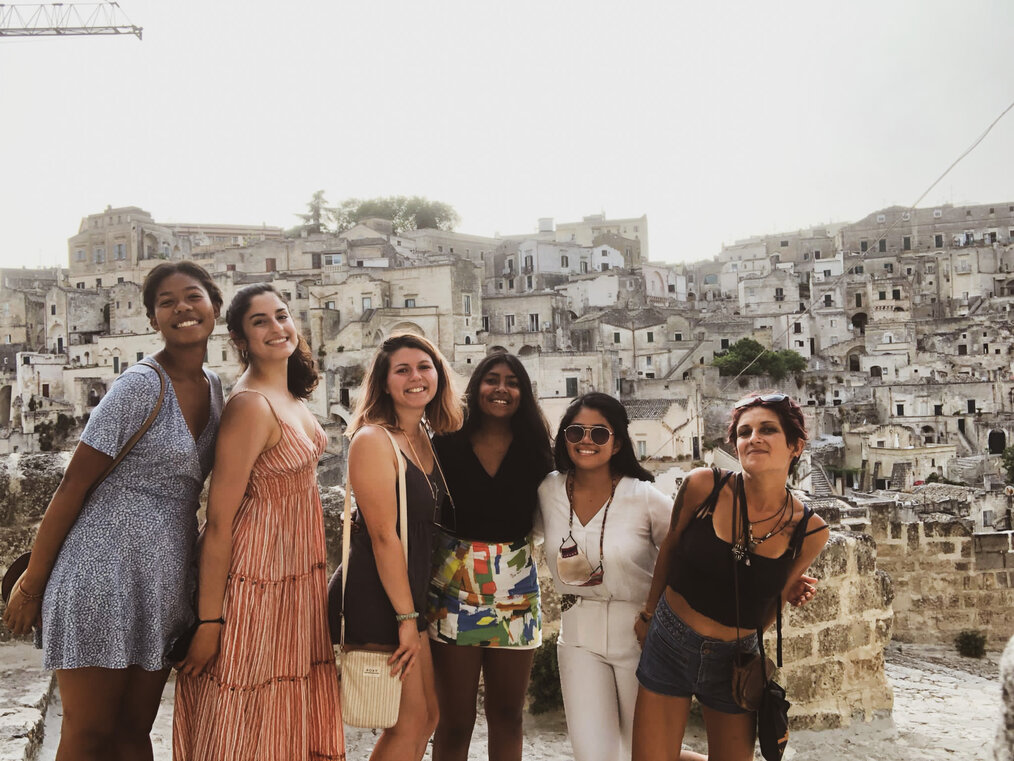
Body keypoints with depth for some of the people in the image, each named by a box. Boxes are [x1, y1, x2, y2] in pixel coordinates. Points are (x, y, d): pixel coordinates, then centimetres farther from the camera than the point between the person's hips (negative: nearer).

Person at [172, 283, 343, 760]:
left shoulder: (292, 396, 8)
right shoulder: (250, 405, -19)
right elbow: (219, 520, -20)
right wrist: (208, 622, -19)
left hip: (299, 576, 9)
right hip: (257, 582, -8)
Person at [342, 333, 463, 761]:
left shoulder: (430, 441, 10)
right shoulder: (373, 440, -15)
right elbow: (383, 535, -19)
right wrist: (406, 618, -18)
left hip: (417, 589, 8)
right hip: (380, 597, -8)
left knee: (428, 715, 15)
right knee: (410, 721, 1)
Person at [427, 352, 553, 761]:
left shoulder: (533, 450, 3)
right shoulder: (447, 445, -3)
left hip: (516, 591, 3)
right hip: (455, 589, -2)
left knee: (507, 715, 14)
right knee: (456, 719, 5)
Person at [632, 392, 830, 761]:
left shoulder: (809, 531, -10)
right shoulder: (703, 485, -15)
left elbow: (762, 618, 7)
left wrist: (785, 593, -10)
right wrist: (649, 612, 12)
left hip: (733, 660, 1)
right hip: (669, 644, 0)